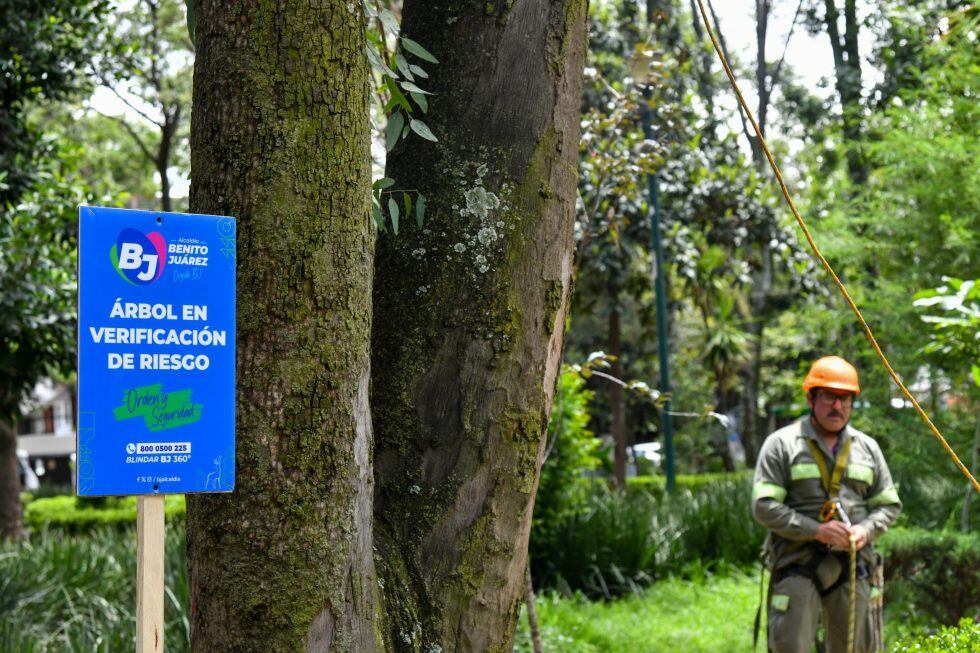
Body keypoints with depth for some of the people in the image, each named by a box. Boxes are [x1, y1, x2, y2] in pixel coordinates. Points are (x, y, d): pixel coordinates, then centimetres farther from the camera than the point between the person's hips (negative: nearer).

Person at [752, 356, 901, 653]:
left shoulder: (867, 448, 13)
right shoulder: (781, 444, 0)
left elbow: (889, 505, 16)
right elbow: (764, 506, -8)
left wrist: (866, 530, -6)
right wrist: (816, 530, -17)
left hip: (852, 564, 4)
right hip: (797, 564, -4)